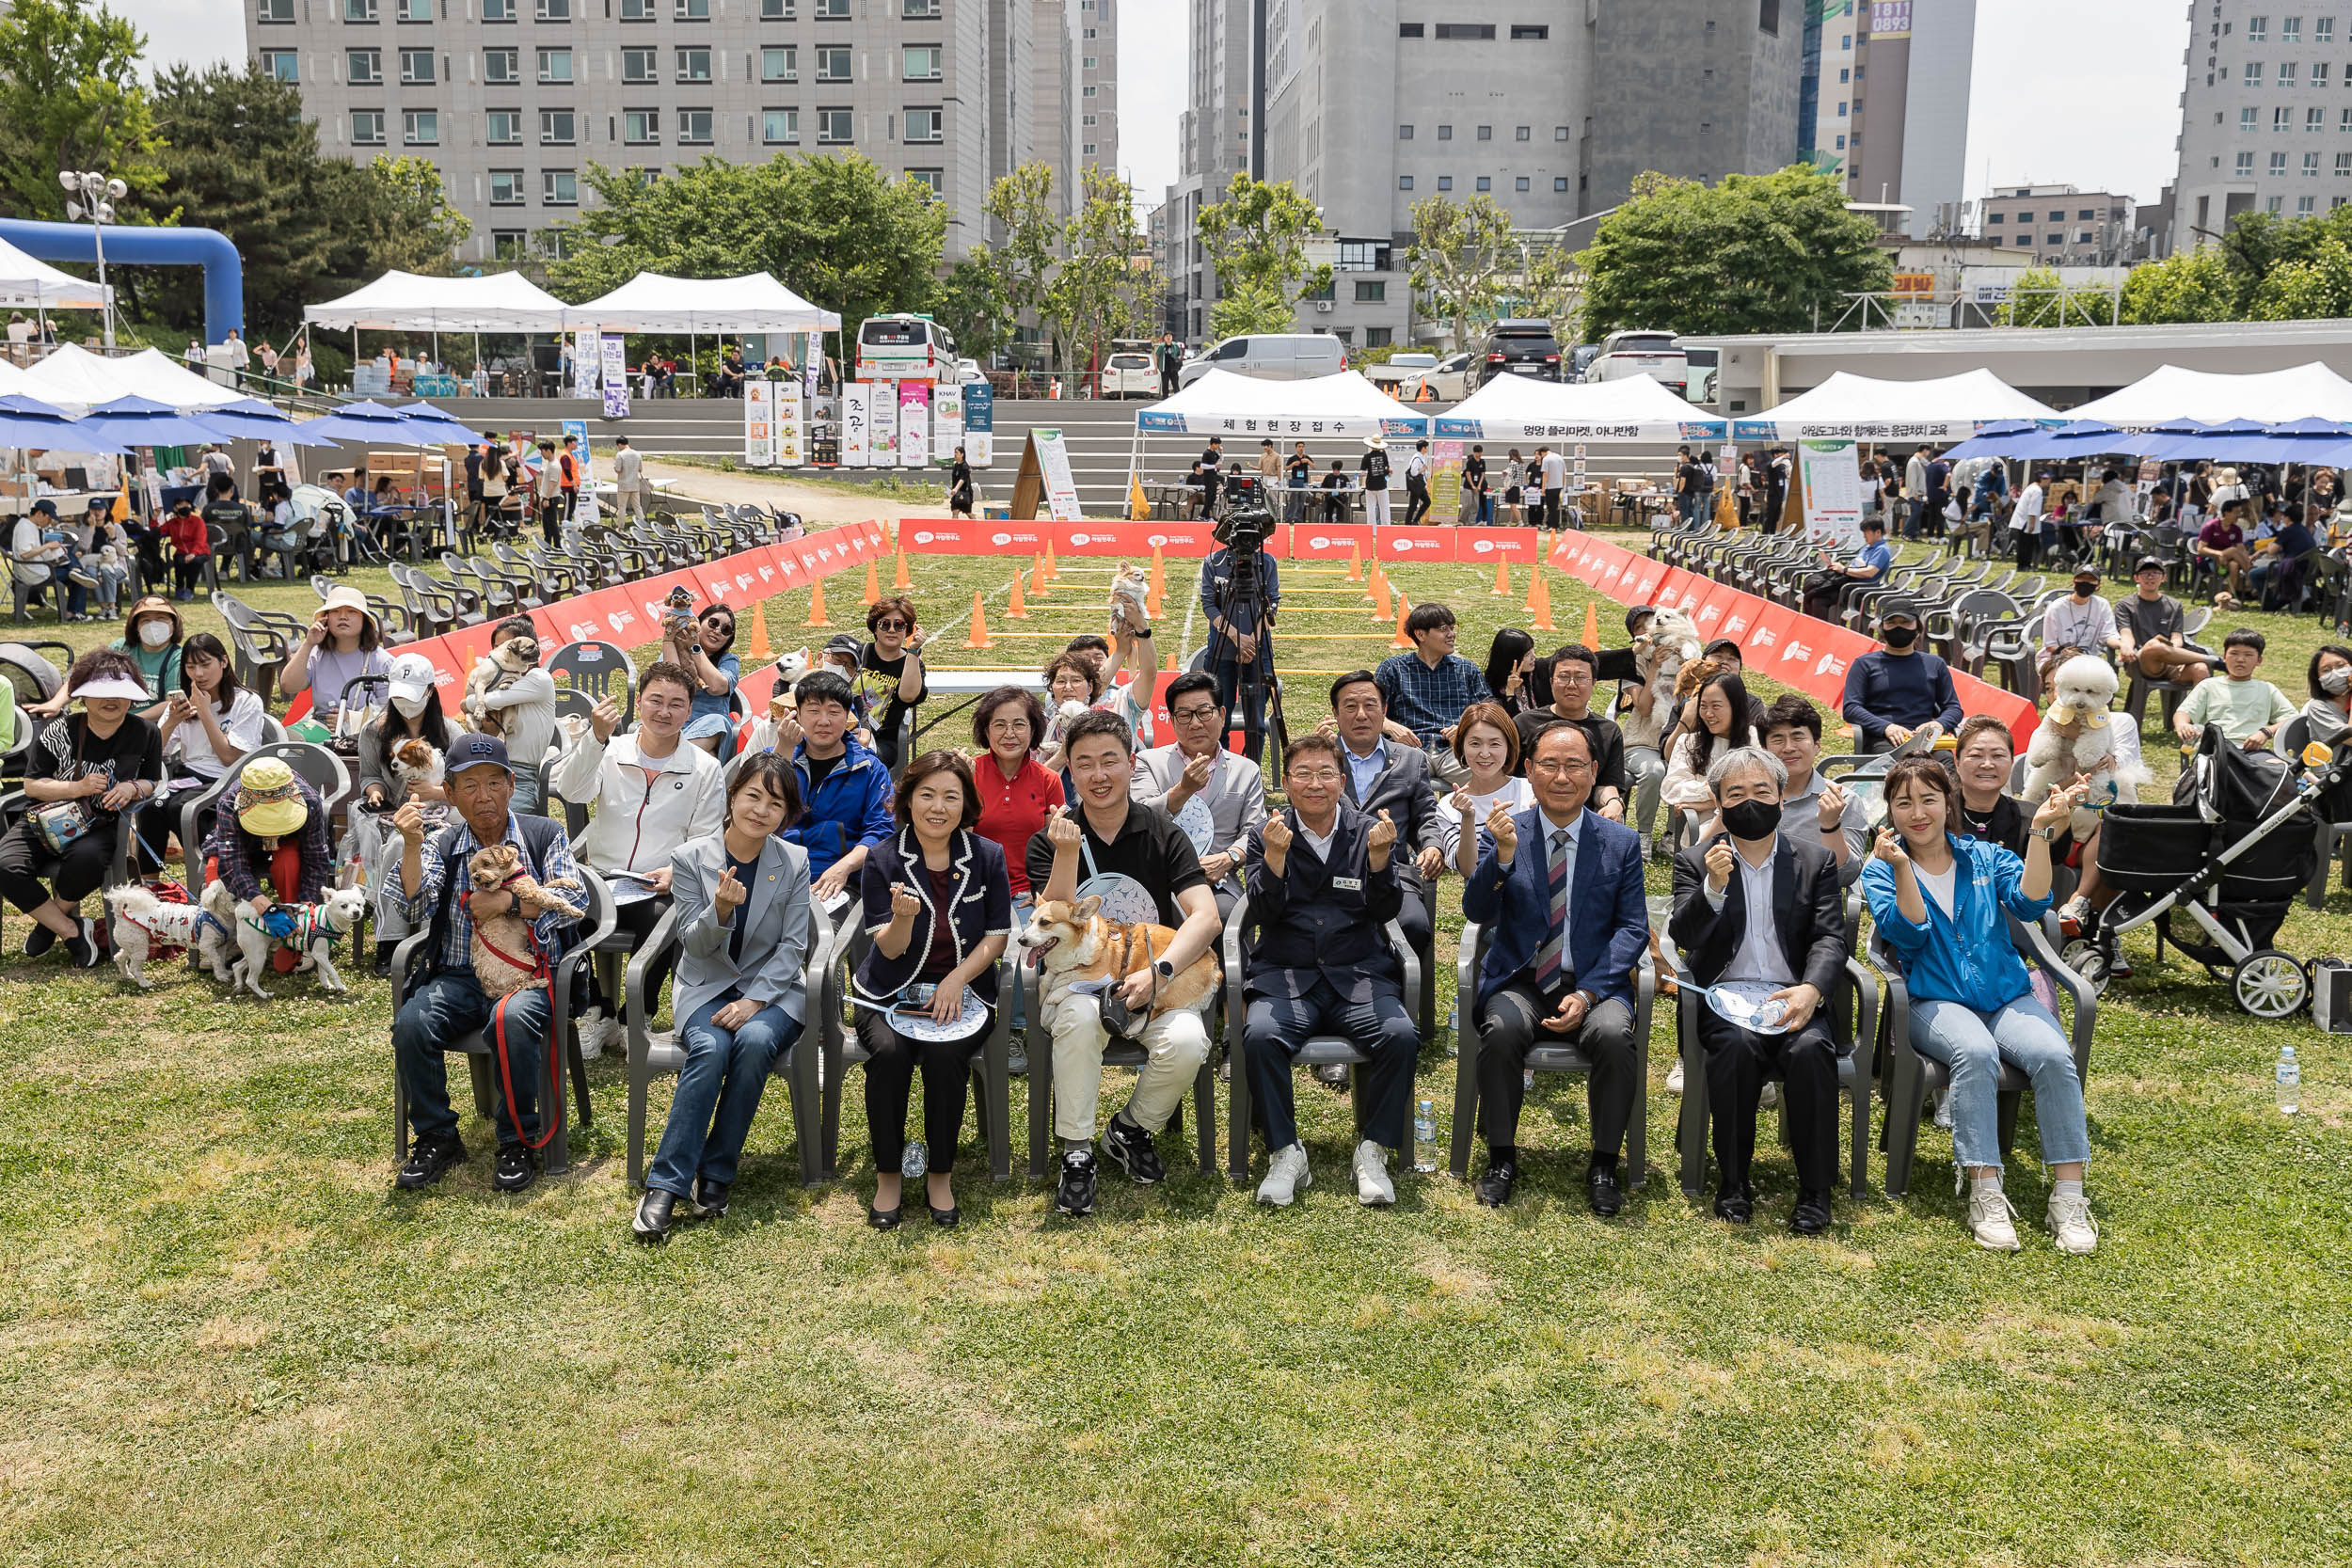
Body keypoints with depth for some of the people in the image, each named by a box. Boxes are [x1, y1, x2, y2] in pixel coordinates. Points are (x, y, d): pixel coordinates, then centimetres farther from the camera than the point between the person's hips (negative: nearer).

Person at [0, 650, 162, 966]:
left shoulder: (144, 734, -2)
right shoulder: (58, 733, -6)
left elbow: (155, 784, 8)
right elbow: (31, 786, -3)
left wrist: (133, 788, -16)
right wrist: (79, 788, -18)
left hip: (99, 827, -1)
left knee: (88, 859, -37)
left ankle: (51, 920, -3)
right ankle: (71, 930, -8)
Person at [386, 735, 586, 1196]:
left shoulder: (544, 835, 9)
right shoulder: (441, 845, 12)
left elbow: (572, 900, -2)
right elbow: (414, 910, -3)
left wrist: (509, 899, -11)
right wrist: (412, 845, -15)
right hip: (459, 976, 2)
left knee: (513, 1019, -36)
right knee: (410, 1023, -28)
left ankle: (517, 1143, -18)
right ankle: (436, 1139, -7)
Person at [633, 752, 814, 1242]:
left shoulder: (795, 863, -1)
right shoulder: (690, 858, -2)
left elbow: (793, 947, -3)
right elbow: (695, 945, -4)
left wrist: (753, 1001, -16)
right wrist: (722, 908, -25)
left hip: (771, 988, 0)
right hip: (707, 986, 0)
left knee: (754, 1042, -33)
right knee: (710, 1049, -32)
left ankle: (716, 1173, -19)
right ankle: (666, 1184, -27)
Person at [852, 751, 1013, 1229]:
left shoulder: (987, 857, 0)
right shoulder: (883, 859, -3)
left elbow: (997, 936, 3)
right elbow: (890, 949, -6)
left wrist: (956, 981, -13)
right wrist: (903, 917, -30)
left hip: (963, 988, 0)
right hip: (891, 991, 0)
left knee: (944, 1053, -31)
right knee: (888, 1051, -31)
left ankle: (940, 1174, -12)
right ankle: (888, 1174, -13)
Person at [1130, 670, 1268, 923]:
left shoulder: (1247, 771, 18)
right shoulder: (1149, 763, 14)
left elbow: (1254, 832, 11)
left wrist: (1228, 858, -11)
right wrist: (1183, 790, -17)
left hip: (1218, 884, 2)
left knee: (1223, 913, -33)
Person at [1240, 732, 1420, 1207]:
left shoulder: (1370, 832, 8)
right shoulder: (1266, 835, 7)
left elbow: (1387, 911, -1)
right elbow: (1263, 913, -4)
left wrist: (1378, 855, -17)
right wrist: (1275, 855, -19)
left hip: (1360, 976, 1)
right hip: (1285, 976, 0)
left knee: (1400, 1036, -28)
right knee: (1260, 1035, -31)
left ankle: (1372, 1153, -11)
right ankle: (1285, 1154, -14)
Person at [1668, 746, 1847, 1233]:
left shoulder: (1815, 860, 11)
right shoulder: (1696, 862, 8)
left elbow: (1830, 938, 2)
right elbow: (1683, 937, -4)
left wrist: (1811, 989, -19)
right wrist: (1713, 887, -23)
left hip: (1793, 998, 1)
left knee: (1811, 1048, -31)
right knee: (1737, 1044, -33)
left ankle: (1815, 1188, -18)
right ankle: (1733, 1180, -17)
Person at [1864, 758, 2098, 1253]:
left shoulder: (1985, 857, 14)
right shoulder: (1882, 870, 8)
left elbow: (2029, 903, -5)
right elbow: (1909, 934, -9)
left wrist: (2040, 831, -12)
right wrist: (1901, 868, -20)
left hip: (2007, 995, 3)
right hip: (1935, 1003, -2)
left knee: (2053, 1054, -29)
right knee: (1976, 1051, -36)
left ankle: (2068, 1198, -26)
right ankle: (1986, 1196, -34)